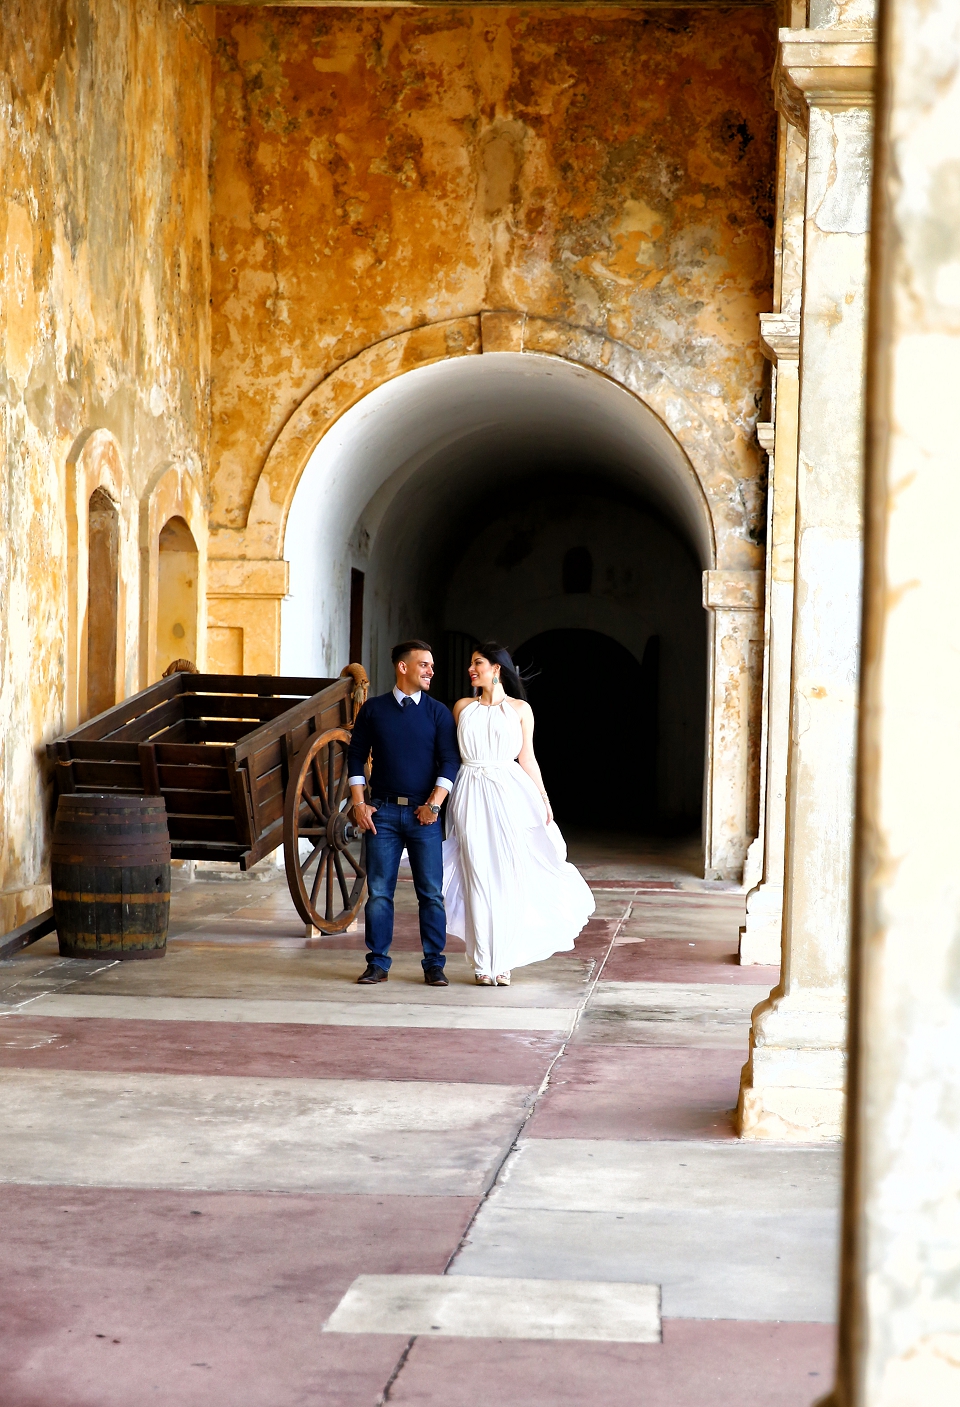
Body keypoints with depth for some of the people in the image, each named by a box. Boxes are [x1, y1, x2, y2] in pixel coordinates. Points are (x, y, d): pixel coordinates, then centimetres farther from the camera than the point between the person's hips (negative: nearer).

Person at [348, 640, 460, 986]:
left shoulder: (438, 712, 6)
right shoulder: (373, 709, 7)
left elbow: (450, 761, 0)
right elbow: (356, 755, 9)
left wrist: (433, 804, -10)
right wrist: (359, 803, 1)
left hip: (424, 812, 0)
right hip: (382, 812, 0)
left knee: (431, 893, -1)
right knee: (379, 892, 0)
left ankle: (434, 964, 6)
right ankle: (377, 963, 8)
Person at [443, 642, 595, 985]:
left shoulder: (520, 709, 6)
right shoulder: (463, 707, 11)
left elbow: (527, 758, 7)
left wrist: (543, 798, 0)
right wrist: (442, 795, 5)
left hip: (509, 793, -1)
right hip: (472, 796, 1)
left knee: (508, 876, -2)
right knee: (479, 877, 1)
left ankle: (502, 960, 7)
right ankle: (485, 962, 6)